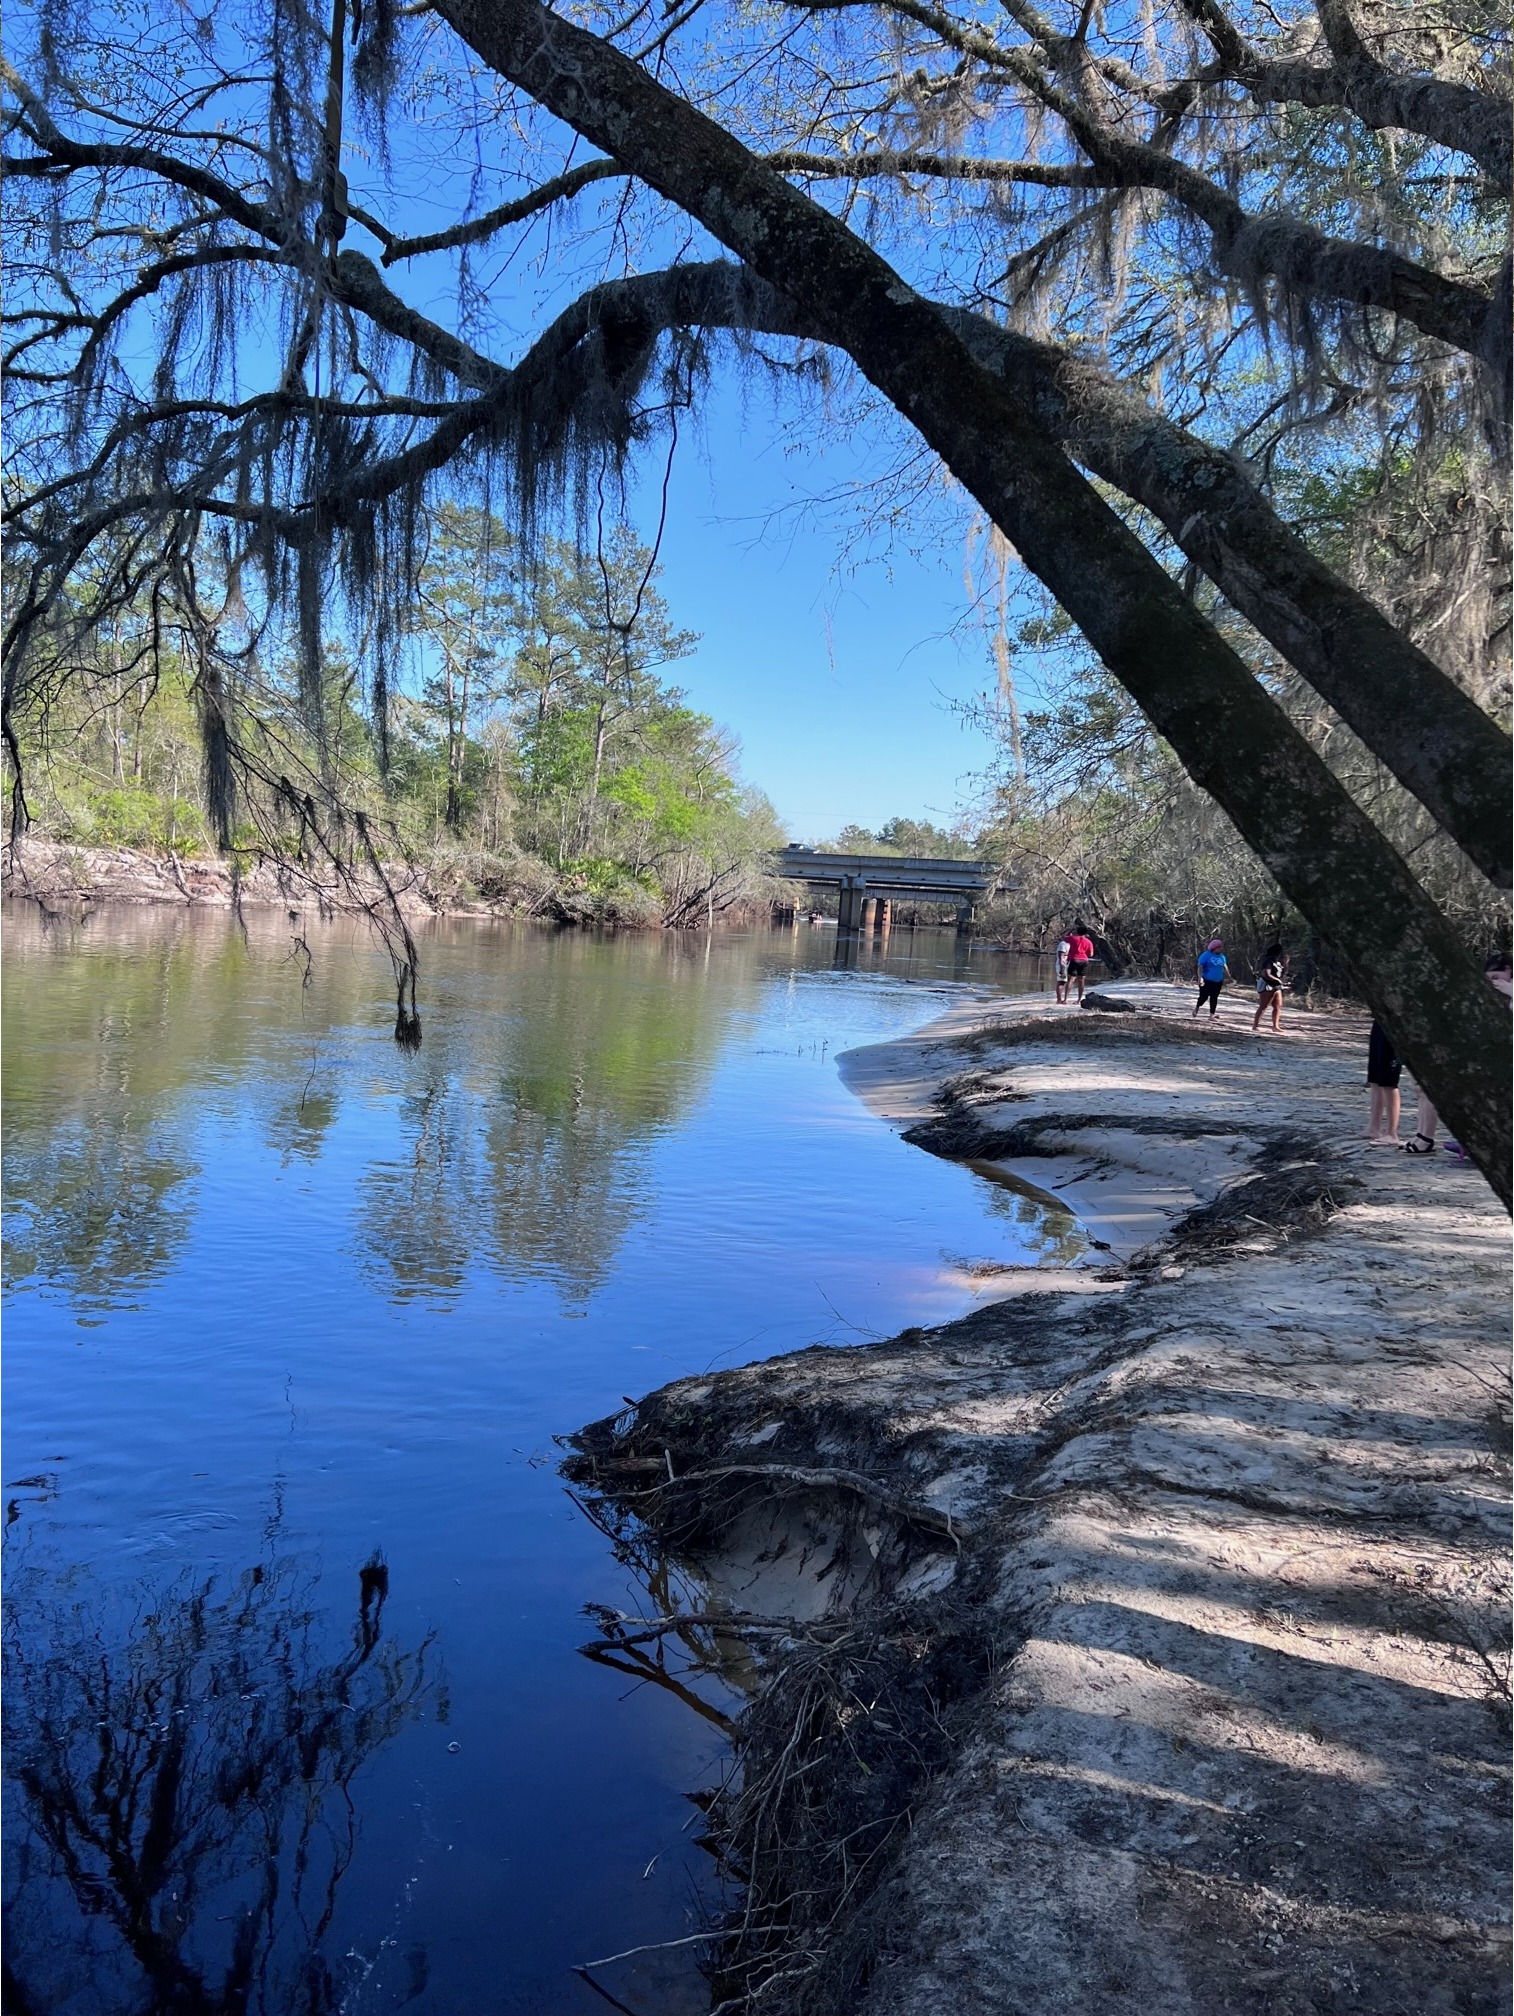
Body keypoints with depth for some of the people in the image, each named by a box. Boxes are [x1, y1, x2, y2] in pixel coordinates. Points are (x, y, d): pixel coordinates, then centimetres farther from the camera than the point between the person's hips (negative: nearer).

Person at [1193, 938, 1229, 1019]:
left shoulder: (1222, 956, 9)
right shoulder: (1206, 955, -10)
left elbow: (1225, 967, 20)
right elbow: (1200, 967, -15)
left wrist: (1228, 977, 22)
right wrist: (1200, 978, -25)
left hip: (1218, 982, 5)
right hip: (1206, 981, -5)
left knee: (1214, 998, 5)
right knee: (1204, 997, -4)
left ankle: (1212, 1015, 8)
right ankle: (1196, 1008, 25)